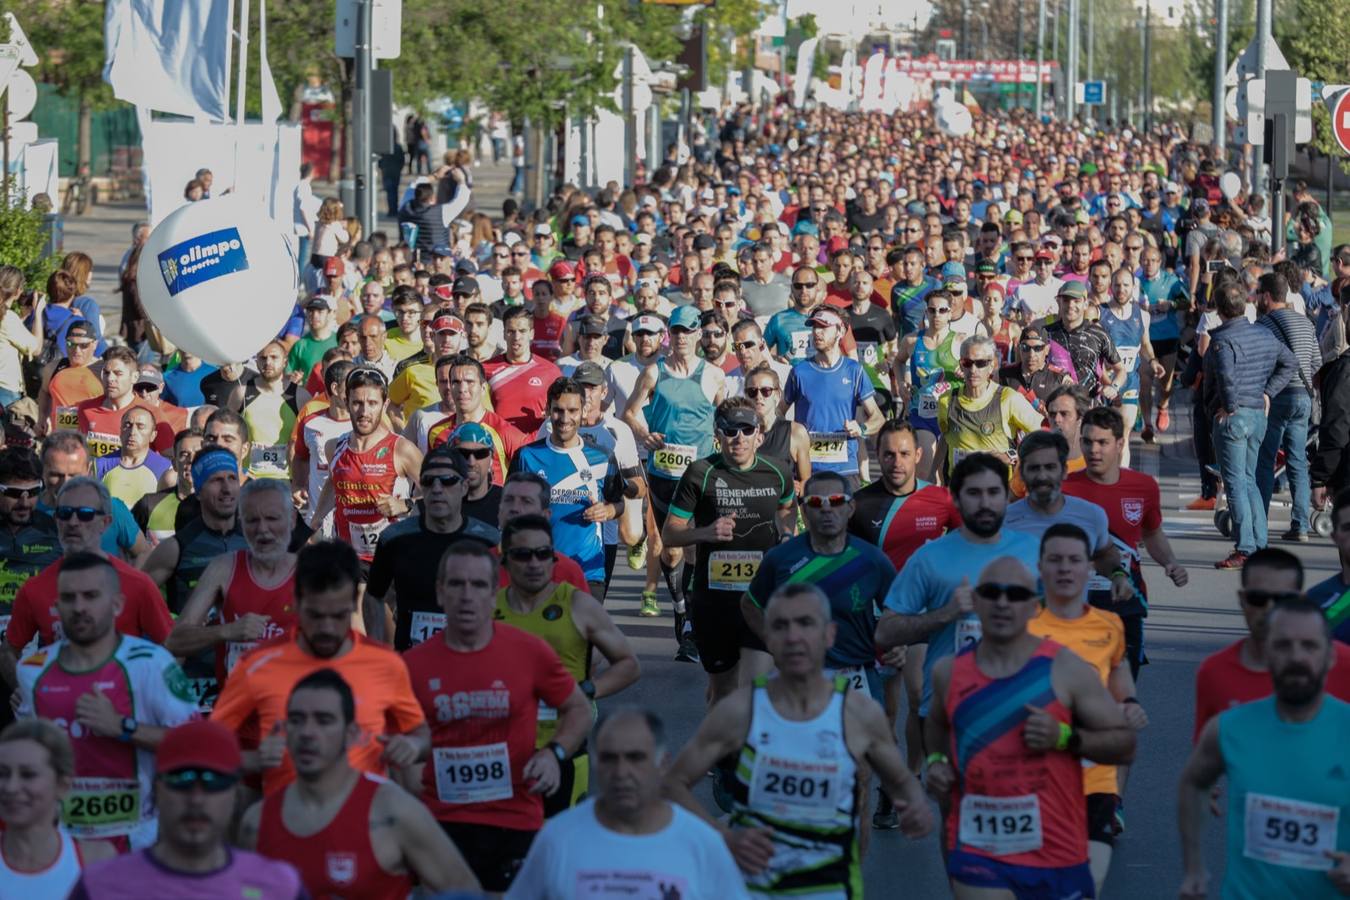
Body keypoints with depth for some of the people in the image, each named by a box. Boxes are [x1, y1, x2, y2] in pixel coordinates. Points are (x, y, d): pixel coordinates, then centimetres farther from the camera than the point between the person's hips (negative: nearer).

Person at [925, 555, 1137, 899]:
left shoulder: (1065, 668, -5)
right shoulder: (950, 673, 4)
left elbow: (1125, 743, -3)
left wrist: (1064, 737, -18)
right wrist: (937, 761, 7)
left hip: (1056, 852, 0)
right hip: (977, 851, 1)